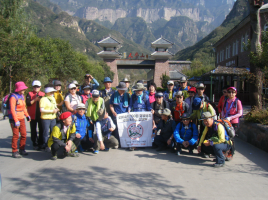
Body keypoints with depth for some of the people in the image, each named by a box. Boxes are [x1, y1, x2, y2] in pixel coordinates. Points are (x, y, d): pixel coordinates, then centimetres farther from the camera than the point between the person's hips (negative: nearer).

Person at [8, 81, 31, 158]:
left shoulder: (22, 96, 12)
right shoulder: (13, 97, -14)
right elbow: (12, 109, -18)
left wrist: (27, 115, 14)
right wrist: (16, 121, -21)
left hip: (22, 118, 8)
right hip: (15, 119, -8)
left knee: (24, 134, 10)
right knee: (16, 135, -4)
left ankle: (22, 149, 24)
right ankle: (14, 152, 6)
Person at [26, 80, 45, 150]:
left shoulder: (43, 94, 8)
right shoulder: (29, 94, 0)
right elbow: (28, 103, -12)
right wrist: (35, 100, -19)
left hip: (41, 115, 2)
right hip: (33, 115, -2)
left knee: (41, 130, 7)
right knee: (33, 130, 6)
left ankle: (41, 143, 18)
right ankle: (34, 144, 15)